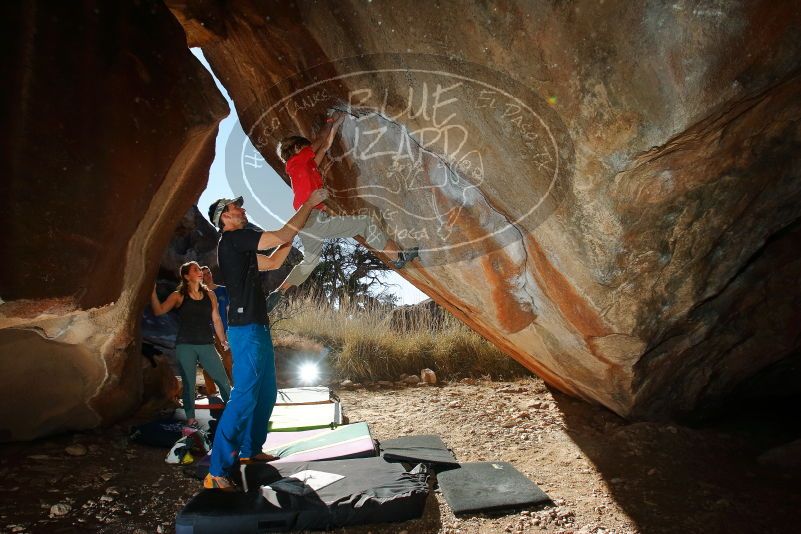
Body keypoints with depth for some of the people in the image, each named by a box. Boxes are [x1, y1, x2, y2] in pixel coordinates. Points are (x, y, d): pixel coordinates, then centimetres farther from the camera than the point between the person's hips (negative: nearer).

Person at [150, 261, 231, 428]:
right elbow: (159, 311, -9)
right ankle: (190, 417, 16)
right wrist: (152, 291, -18)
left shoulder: (209, 294, 9)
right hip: (185, 346, -2)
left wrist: (223, 340, 7)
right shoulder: (179, 295, 1)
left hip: (206, 345, 2)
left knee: (223, 380, 0)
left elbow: (216, 319, 11)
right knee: (188, 383, 4)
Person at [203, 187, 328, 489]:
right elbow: (282, 236, -15)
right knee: (245, 396, -13)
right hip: (246, 328, -11)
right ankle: (216, 472, -10)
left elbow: (273, 263, 25)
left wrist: (293, 234, 19)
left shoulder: (239, 246, 20)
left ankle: (250, 450, 28)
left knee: (266, 392, 16)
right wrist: (310, 203, -6)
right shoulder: (233, 238, -10)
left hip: (257, 328, 11)